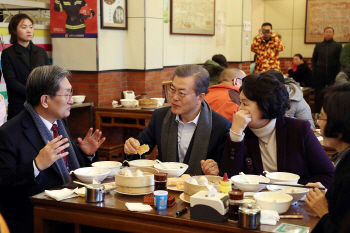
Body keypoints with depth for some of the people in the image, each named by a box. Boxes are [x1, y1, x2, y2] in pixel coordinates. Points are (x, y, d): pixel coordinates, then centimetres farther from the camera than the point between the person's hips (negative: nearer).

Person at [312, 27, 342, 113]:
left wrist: (338, 73, -8)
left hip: (333, 75, -2)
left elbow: (340, 61, 1)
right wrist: (314, 71, 2)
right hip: (320, 75, 2)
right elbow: (313, 60, 15)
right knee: (318, 96, 3)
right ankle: (317, 113, 9)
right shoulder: (318, 46, 13)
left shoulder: (338, 46, 6)